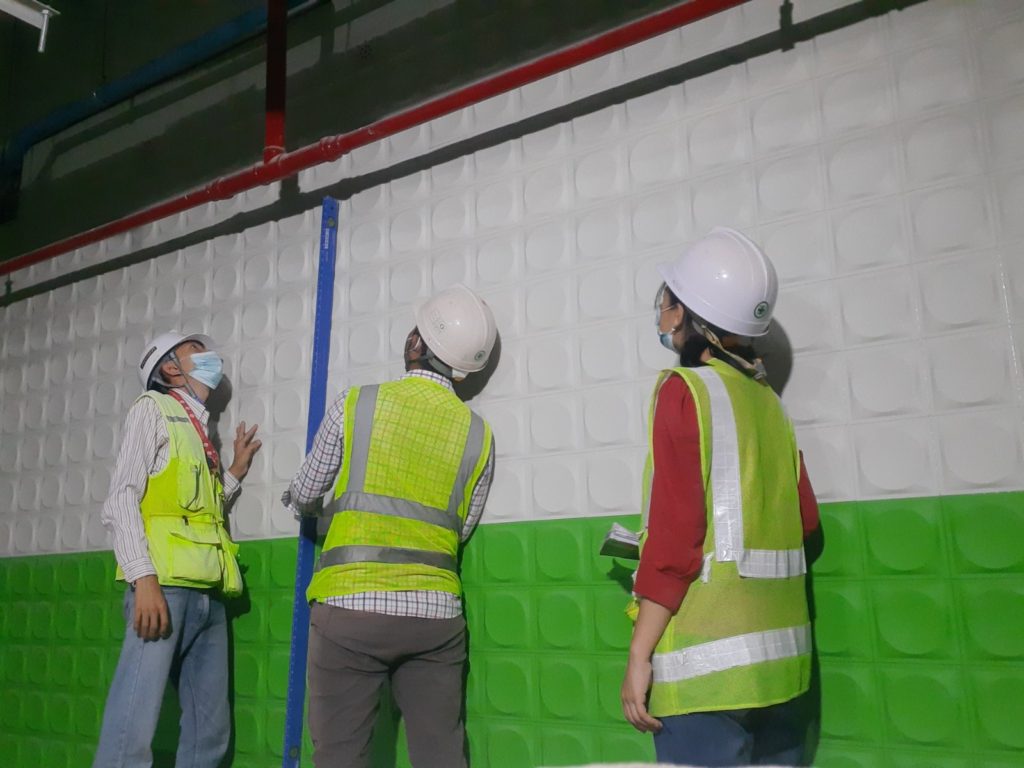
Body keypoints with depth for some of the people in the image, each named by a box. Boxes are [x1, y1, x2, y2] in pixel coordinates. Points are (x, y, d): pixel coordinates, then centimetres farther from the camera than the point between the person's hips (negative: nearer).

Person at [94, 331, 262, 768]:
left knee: (210, 729, 6)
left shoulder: (200, 430, 26)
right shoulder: (152, 408, 7)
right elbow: (121, 501, -6)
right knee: (133, 728, -13)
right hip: (166, 584, -7)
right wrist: (144, 580, -18)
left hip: (208, 594, 7)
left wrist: (236, 471, 23)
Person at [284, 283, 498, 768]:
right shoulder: (479, 435, 5)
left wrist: (304, 505, 33)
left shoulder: (356, 404, -1)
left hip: (351, 605, -2)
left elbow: (306, 492, 9)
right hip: (436, 612, 3)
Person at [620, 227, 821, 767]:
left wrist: (639, 656, -11)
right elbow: (805, 527, 12)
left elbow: (673, 535, -15)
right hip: (783, 661, 7)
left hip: (707, 662, -7)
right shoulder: (767, 399, 9)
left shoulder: (683, 390, -10)